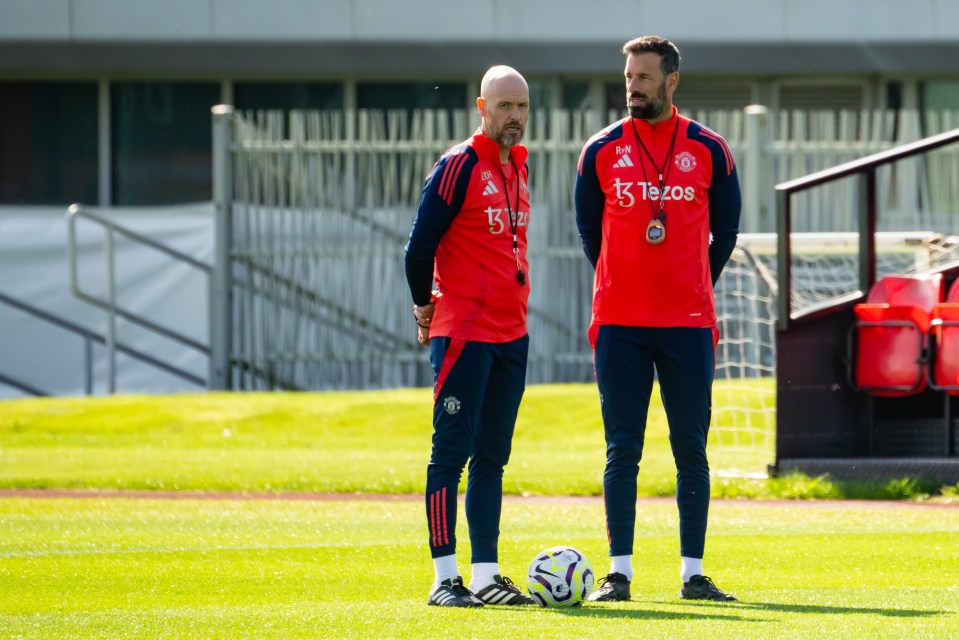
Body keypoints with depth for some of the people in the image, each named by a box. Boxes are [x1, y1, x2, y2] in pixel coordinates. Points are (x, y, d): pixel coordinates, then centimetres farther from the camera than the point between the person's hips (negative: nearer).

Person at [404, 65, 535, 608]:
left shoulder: (519, 166, 14)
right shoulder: (460, 165, -10)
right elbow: (421, 245, -10)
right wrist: (426, 307, 0)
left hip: (512, 333, 8)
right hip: (464, 333, -8)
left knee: (492, 456, 9)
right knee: (452, 452, -6)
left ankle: (487, 576, 11)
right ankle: (445, 578, -6)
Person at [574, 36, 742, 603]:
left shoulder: (708, 150, 3)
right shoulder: (602, 151, 4)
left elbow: (726, 229, 12)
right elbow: (589, 229, 13)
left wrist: (693, 290, 11)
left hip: (688, 322, 0)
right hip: (619, 325, 0)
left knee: (691, 449, 1)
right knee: (622, 450, -1)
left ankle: (694, 572, 6)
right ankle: (620, 572, 3)